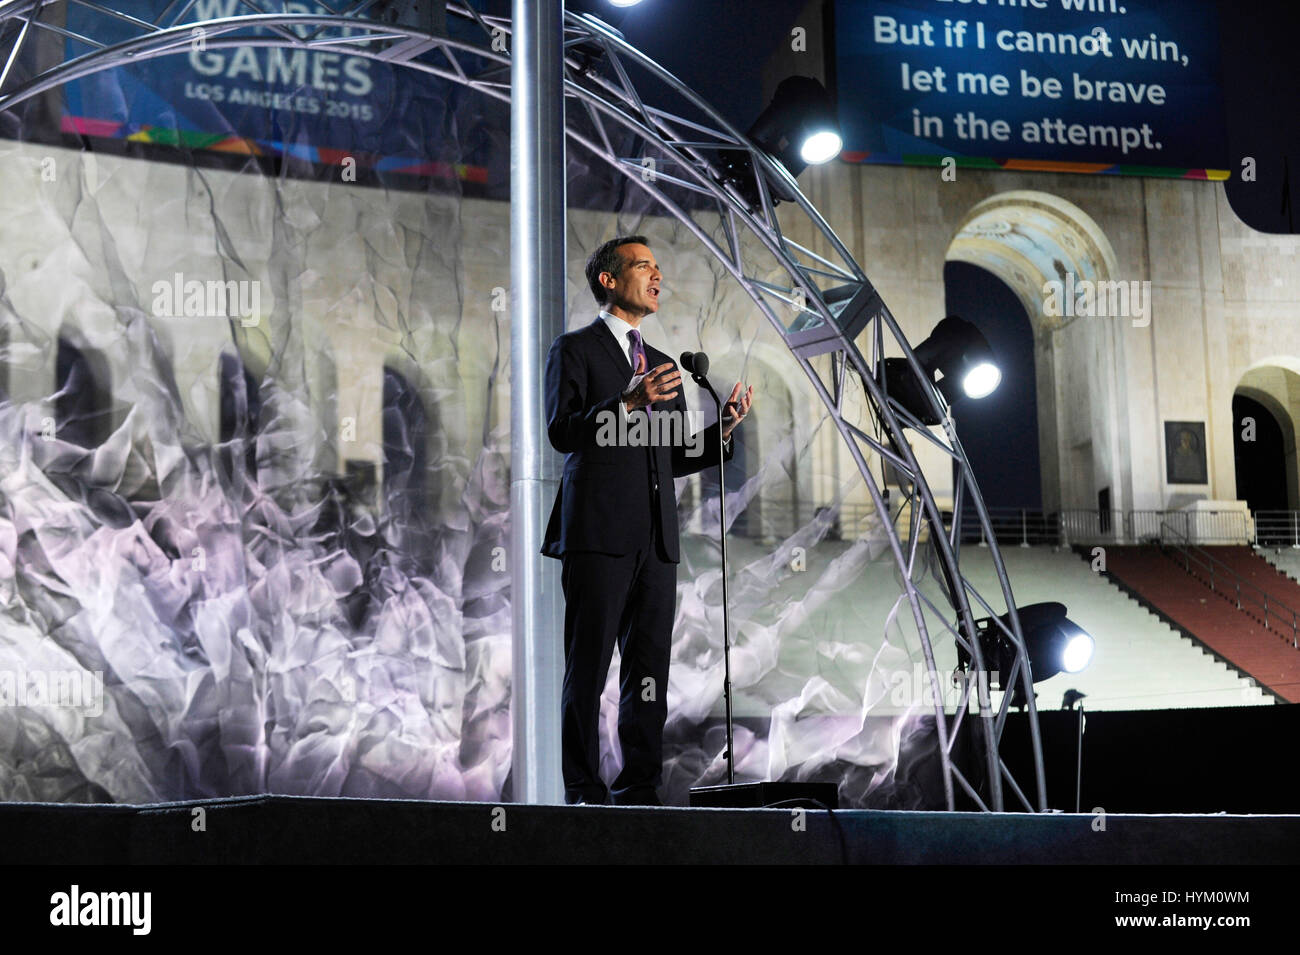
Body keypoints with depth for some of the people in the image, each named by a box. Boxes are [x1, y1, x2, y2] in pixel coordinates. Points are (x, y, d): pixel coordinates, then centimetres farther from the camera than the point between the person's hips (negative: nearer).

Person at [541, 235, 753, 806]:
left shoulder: (661, 364, 24)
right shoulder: (575, 349, 6)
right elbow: (561, 431, -8)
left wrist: (723, 429, 6)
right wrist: (629, 402, -19)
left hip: (656, 539, 6)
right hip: (598, 533, -6)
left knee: (650, 671, 4)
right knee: (588, 667, -4)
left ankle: (638, 790, 10)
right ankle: (583, 791, 2)